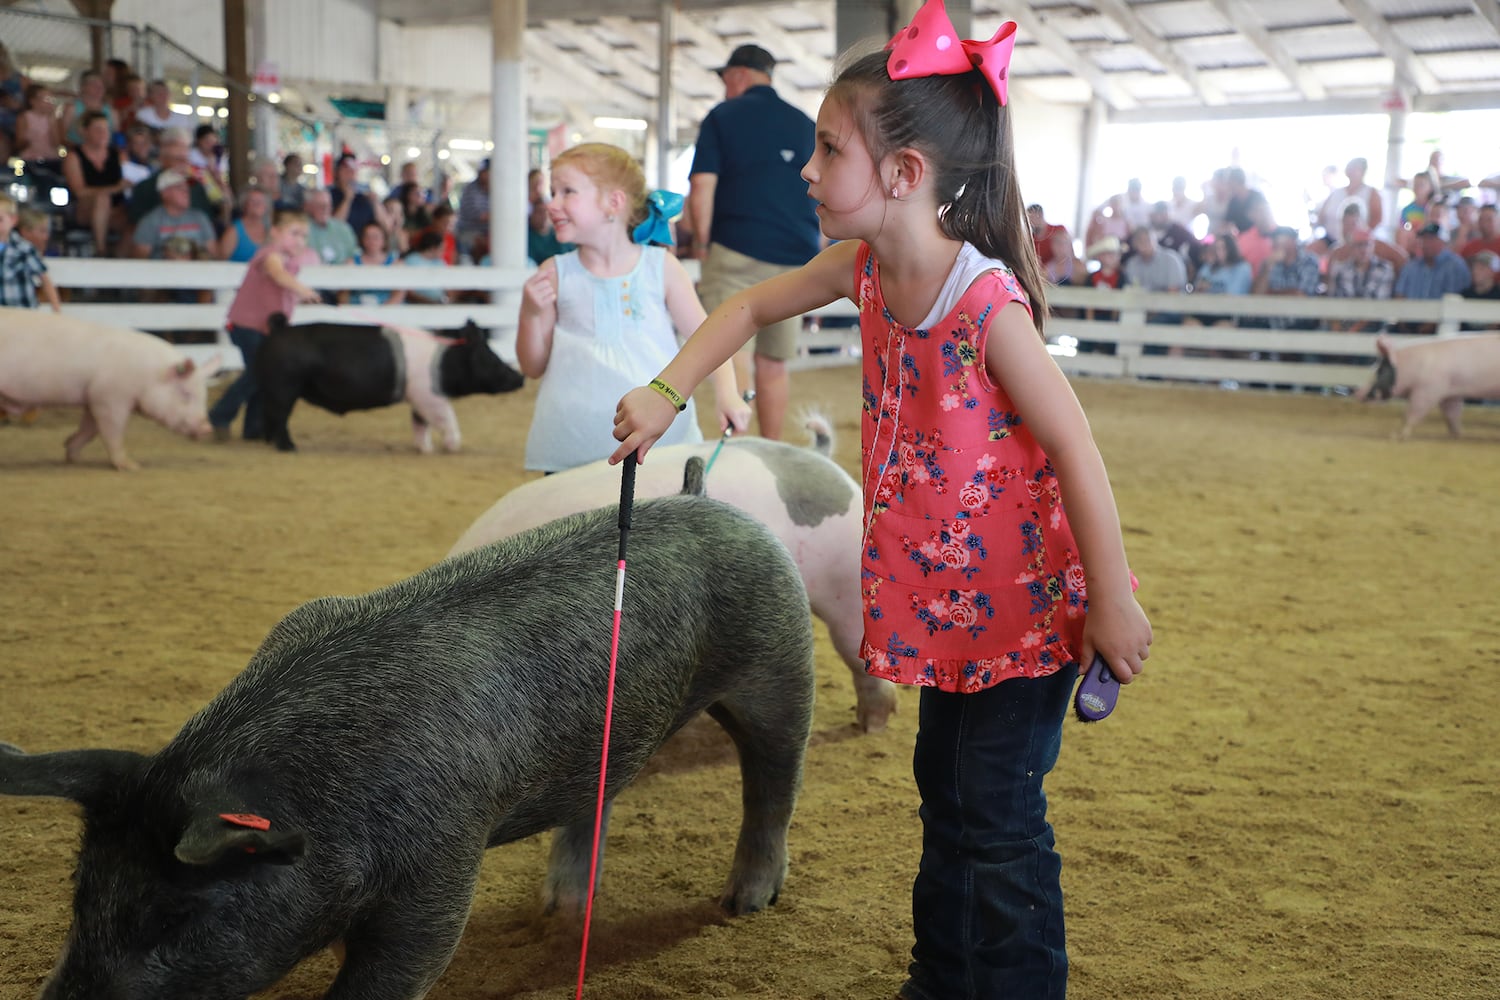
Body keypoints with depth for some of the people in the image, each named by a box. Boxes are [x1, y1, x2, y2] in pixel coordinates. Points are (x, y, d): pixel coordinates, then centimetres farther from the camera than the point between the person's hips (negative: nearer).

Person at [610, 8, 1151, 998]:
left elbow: (1074, 446, -25)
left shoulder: (987, 302, -27)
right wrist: (666, 393, -2)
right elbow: (753, 306, 12)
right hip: (948, 594, 9)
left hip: (1026, 601, -8)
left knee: (999, 817, 0)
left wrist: (1112, 601, -21)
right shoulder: (867, 267, -3)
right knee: (946, 791, 21)